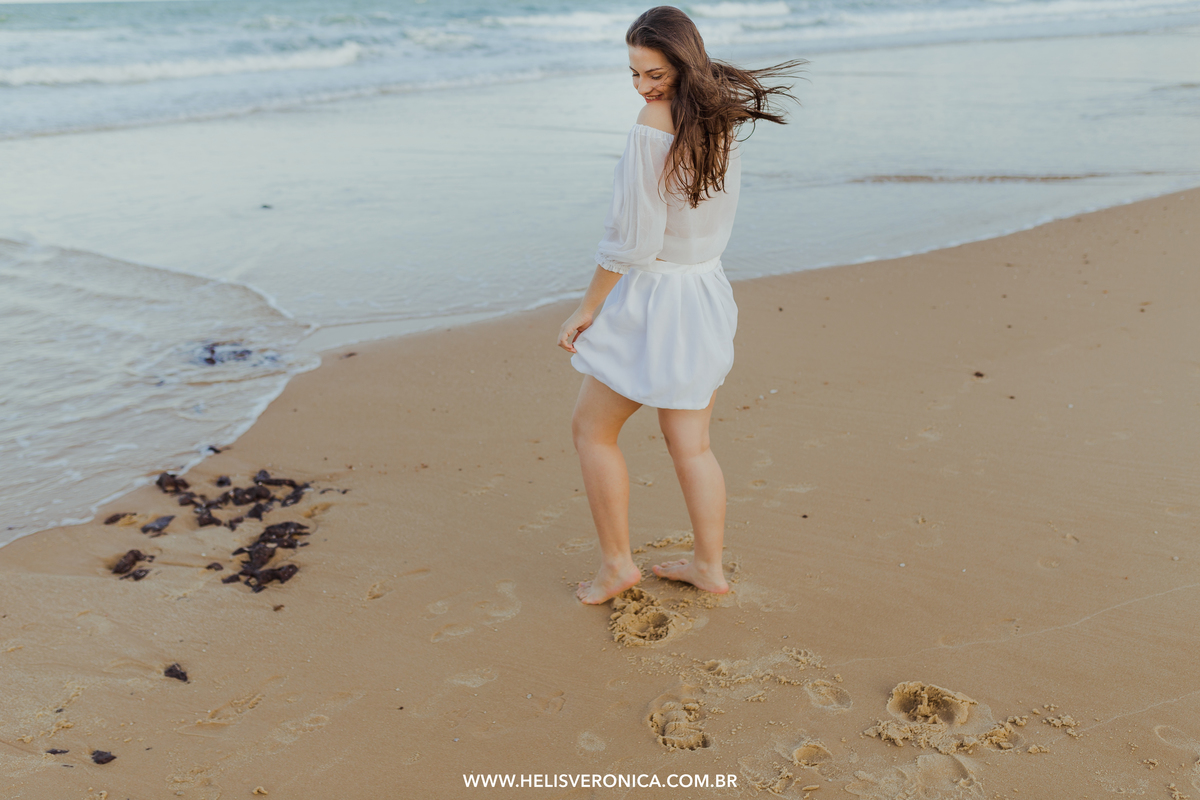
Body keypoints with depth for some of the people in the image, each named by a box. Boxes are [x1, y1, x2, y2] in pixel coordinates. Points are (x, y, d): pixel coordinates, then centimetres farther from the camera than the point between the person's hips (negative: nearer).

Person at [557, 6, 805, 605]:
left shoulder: (654, 124, -21)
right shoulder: (720, 118, 3)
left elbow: (631, 240, -19)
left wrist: (586, 310, -10)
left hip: (652, 297, -8)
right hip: (707, 292, 8)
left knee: (591, 431, 12)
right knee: (690, 444, 18)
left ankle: (616, 563, 20)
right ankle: (709, 567, 28)